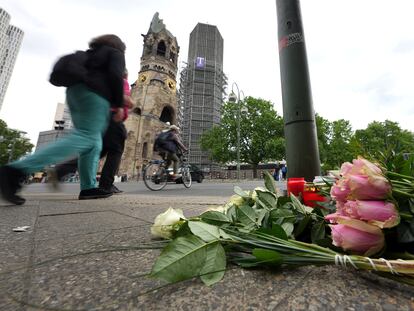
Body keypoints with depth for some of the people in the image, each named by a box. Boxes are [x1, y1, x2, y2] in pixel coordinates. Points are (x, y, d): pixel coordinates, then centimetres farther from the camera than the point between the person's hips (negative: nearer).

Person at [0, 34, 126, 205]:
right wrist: (119, 105, -10)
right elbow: (115, 75, -8)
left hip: (74, 91, 9)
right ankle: (15, 170, -30)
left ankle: (88, 188, -7)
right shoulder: (116, 53, 12)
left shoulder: (91, 53, 34)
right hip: (94, 93, -9)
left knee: (94, 143, 2)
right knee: (84, 138, -21)